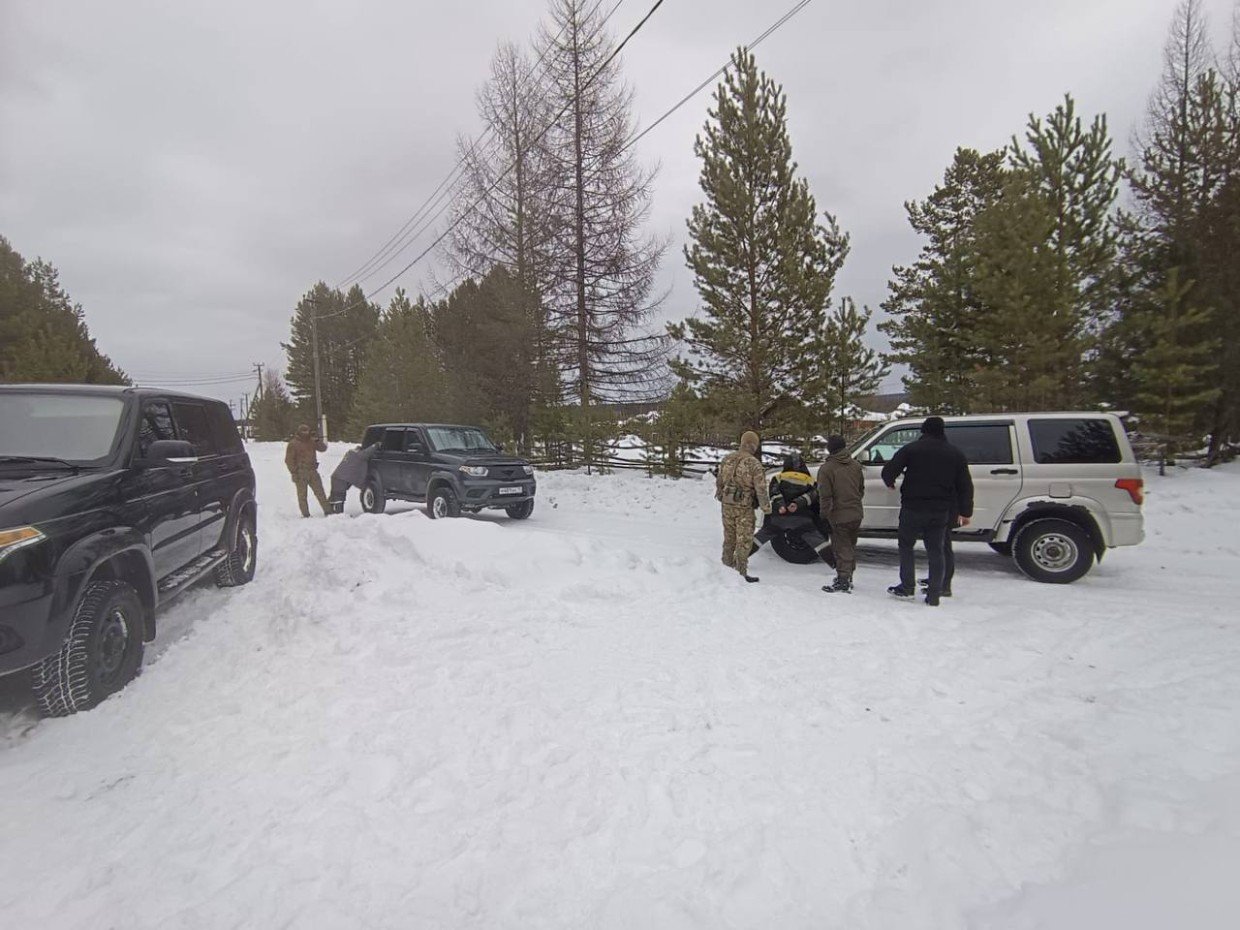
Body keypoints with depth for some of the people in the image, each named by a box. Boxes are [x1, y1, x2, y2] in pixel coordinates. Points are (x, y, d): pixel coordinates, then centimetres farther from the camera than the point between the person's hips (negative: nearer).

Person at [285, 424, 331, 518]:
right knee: (302, 494, 2)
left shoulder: (312, 441, 10)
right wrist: (294, 473, -11)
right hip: (300, 473, -4)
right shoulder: (293, 444, -4)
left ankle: (328, 511, 5)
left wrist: (318, 440, -10)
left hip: (312, 471, 4)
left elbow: (323, 448, 7)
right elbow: (289, 460, -5)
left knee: (320, 492, 3)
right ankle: (305, 514, 8)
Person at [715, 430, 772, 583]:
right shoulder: (754, 464, -16)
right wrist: (766, 507, -4)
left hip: (727, 503, 5)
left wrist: (719, 495, 28)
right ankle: (741, 572, 5)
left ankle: (727, 563, 33)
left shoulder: (727, 458, 1)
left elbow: (719, 480, 12)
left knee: (729, 535, 20)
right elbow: (761, 489, -15)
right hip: (744, 507, -5)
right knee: (744, 539, 3)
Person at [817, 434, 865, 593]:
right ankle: (848, 578, 29)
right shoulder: (856, 465, 6)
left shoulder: (826, 468, -14)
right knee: (851, 547, 18)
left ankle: (843, 582, 3)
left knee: (843, 549, 1)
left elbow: (825, 496, -15)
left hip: (839, 516, -6)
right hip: (856, 513, 6)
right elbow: (861, 489, 14)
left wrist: (824, 514, -4)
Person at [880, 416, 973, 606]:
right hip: (940, 511, 3)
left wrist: (890, 483, 15)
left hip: (913, 508, -3)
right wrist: (965, 512, 16)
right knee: (935, 551, 9)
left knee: (906, 545, 12)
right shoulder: (956, 454, 8)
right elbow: (965, 486, 10)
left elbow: (888, 471, -7)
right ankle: (934, 595, 9)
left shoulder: (912, 449, -3)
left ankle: (907, 586, 8)